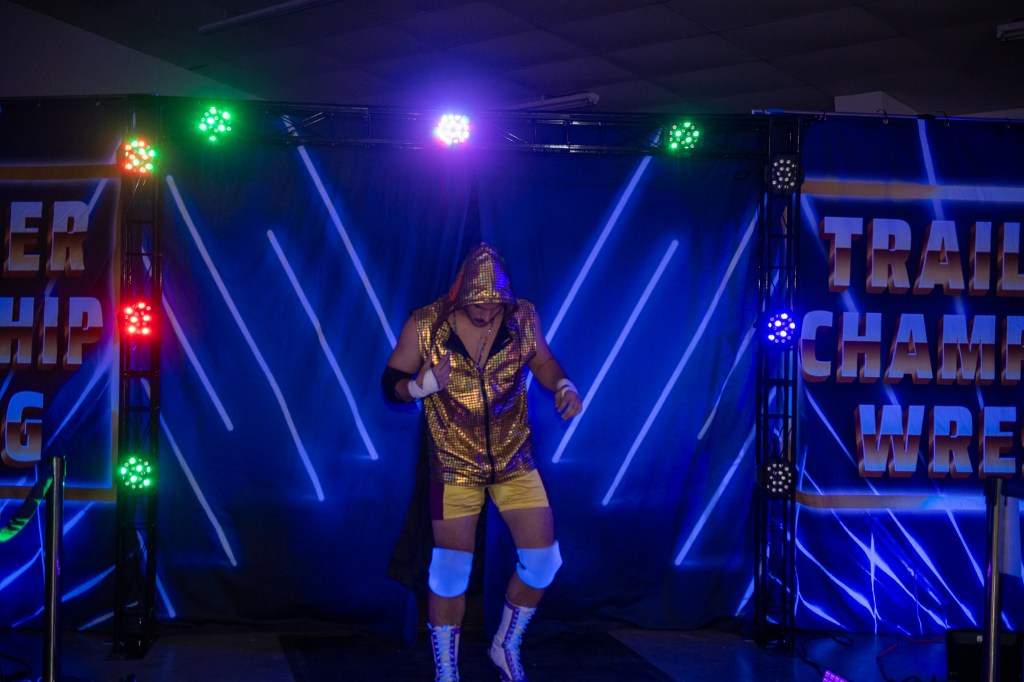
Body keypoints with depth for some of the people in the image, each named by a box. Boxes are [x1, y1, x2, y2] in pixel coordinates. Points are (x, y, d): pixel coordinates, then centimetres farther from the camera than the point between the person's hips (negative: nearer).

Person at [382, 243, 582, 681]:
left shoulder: (523, 318, -8)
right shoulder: (424, 326, -14)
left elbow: (543, 361, 10)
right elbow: (390, 383, -5)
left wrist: (563, 386, -11)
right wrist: (421, 386, -27)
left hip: (514, 461, 3)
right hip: (455, 465, -3)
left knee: (543, 561, 2)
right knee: (450, 572, 0)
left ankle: (506, 646, 28)